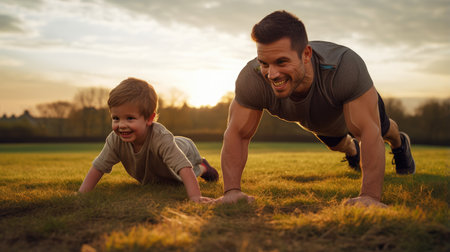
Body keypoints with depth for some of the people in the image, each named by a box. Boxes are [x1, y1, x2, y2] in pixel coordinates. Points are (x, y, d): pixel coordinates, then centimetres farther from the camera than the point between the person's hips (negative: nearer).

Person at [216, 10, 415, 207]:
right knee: (336, 144, 35)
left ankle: (400, 143, 68)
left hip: (358, 102, -2)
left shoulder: (346, 67, -52)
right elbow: (237, 134, -35)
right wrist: (231, 190, -45)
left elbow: (369, 132, -48)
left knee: (383, 130, 31)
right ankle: (352, 150, 72)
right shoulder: (252, 79, -45)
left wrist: (370, 196, -56)